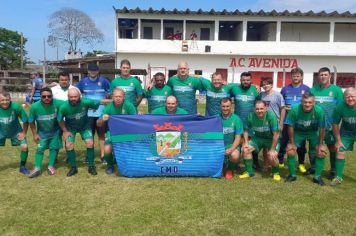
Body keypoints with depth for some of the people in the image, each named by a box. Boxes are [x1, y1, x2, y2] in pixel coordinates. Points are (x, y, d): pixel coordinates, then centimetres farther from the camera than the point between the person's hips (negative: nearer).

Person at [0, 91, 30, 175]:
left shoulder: (16, 107, -29)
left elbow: (25, 120, -16)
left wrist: (24, 133, -11)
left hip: (15, 131, -1)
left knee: (24, 147, -14)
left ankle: (22, 167, 10)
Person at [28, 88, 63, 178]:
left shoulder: (58, 104, -29)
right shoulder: (35, 107, -25)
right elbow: (31, 121, -10)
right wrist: (35, 134, -5)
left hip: (55, 131, 0)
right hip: (42, 132, 0)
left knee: (54, 147, 3)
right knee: (40, 148, -3)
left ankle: (51, 166, 17)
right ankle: (37, 168, 4)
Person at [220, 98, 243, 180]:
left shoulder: (236, 119, -4)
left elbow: (238, 138, -6)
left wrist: (230, 150, -22)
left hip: (232, 145, -2)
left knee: (235, 156, -34)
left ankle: (230, 169, 4)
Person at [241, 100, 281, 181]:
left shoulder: (271, 116, -27)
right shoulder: (251, 116, -16)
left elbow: (276, 134, -24)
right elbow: (246, 130, 0)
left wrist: (272, 149, -23)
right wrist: (246, 142, -11)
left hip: (271, 139, -4)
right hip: (257, 138, 4)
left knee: (272, 156, -25)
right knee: (245, 149, -16)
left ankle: (276, 172, 9)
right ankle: (249, 171, 4)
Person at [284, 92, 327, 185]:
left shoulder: (319, 111, -27)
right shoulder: (294, 110, -29)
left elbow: (322, 128, -15)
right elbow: (290, 127, -17)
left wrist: (321, 144, -10)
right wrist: (292, 142, -11)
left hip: (313, 132, 1)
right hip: (298, 132, -1)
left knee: (321, 151, -12)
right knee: (290, 150, -14)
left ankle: (317, 176, 6)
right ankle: (292, 174, 6)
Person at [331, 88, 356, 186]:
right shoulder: (340, 107, -23)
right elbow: (335, 124, -10)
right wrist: (338, 140, -8)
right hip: (346, 133, 1)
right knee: (340, 151, -3)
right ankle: (338, 177, 8)